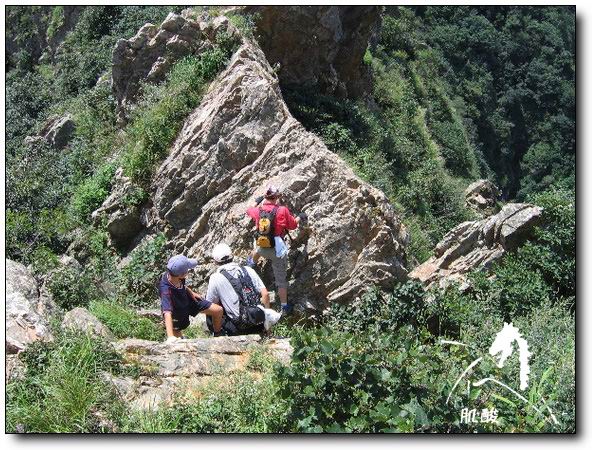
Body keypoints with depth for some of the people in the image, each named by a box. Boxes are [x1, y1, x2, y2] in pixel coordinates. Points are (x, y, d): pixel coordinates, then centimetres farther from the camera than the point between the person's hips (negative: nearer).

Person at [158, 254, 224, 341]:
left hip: (187, 299, 5)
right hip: (178, 313, -5)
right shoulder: (166, 290, -45)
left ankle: (218, 336, 27)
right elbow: (167, 313, -55)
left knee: (218, 310, 0)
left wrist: (191, 292, 2)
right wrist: (170, 337, -65)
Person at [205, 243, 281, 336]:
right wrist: (265, 313, 20)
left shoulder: (215, 278, -3)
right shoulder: (248, 270, 8)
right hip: (259, 322, 4)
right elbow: (265, 294, 7)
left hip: (239, 327, -4)